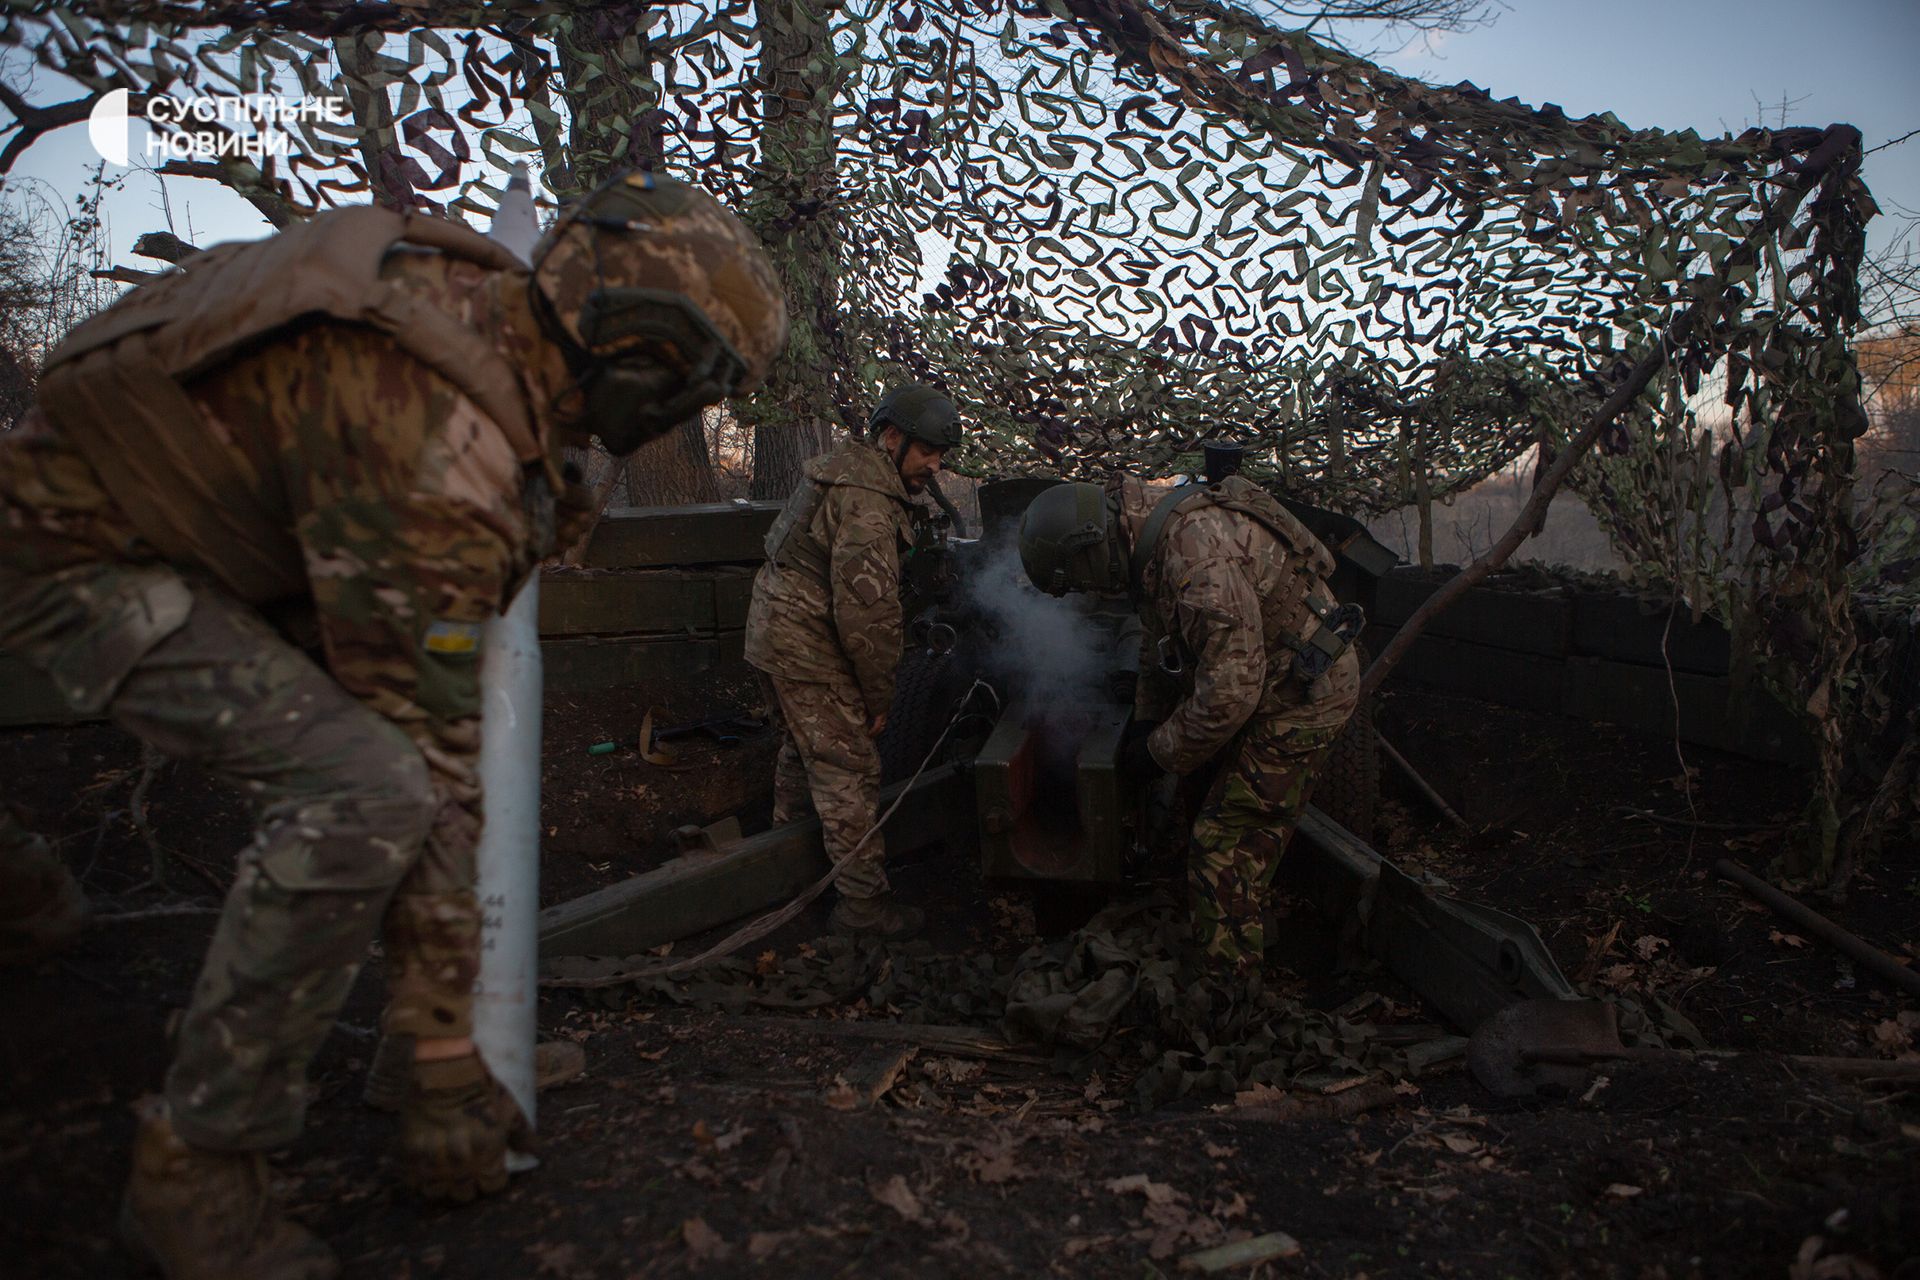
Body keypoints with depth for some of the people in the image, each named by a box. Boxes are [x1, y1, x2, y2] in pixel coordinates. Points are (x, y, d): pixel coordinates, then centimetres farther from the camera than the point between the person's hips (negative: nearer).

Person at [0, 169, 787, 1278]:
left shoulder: (478, 292, -7)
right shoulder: (441, 455, -35)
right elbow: (430, 760, -31)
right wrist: (448, 1058, -21)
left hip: (189, 518, 10)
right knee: (364, 791, -26)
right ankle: (196, 1166, -9)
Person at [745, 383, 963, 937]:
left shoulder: (844, 465, 10)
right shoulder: (869, 501, -23)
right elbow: (867, 608, -26)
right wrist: (879, 697, -16)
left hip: (776, 625, 11)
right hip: (808, 644, -11)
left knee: (804, 742, 26)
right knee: (847, 767, -5)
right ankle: (864, 900, 2)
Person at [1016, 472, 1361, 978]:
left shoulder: (1200, 555, -33)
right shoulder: (1151, 543, 0)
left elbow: (1229, 691, -31)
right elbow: (1160, 648, 17)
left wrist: (1162, 754, -17)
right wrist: (1144, 724, 13)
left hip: (1302, 695, -10)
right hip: (1254, 680, 10)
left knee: (1225, 845, -8)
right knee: (1209, 793, 22)